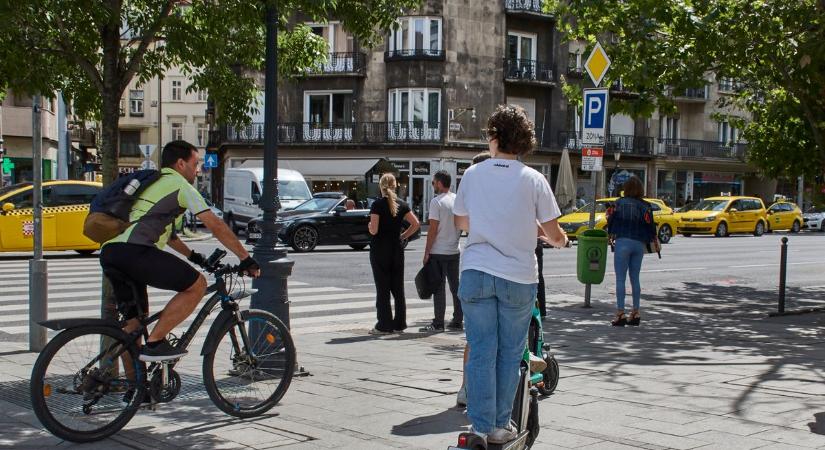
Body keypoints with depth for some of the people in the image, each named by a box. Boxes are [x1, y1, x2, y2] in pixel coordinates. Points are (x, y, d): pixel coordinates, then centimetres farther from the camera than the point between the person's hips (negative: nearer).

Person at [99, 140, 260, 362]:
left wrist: (193, 256, 45)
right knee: (197, 285, -3)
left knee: (135, 320, 18)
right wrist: (246, 259, 5)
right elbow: (215, 225, 1)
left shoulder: (152, 183, 32)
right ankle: (154, 343, -6)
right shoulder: (179, 184, 6)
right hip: (133, 251, -9)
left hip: (109, 253, 9)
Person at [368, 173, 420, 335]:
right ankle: (400, 323, 15)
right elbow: (416, 224, 1)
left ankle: (384, 325, 1)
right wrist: (402, 236, 8)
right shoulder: (402, 205, 4)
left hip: (379, 250, -4)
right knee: (398, 288, 11)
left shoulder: (377, 204, -10)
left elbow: (374, 230, -16)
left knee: (382, 288, 0)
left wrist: (369, 226, 5)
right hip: (396, 249, 4)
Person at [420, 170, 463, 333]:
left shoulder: (436, 201, -13)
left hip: (438, 252, -6)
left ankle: (438, 324, -1)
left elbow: (433, 229, -15)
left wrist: (427, 252, -10)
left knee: (439, 288, -3)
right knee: (455, 286, 11)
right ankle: (457, 321, 15)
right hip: (454, 251, 6)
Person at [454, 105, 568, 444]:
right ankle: (501, 425, 18)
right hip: (518, 276, -1)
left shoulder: (472, 174, 1)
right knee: (510, 353, 11)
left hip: (476, 272, 1)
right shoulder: (533, 179, -5)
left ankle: (482, 426, 7)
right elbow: (553, 234, -3)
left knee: (481, 351, 6)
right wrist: (561, 240, 20)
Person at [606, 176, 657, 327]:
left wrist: (610, 236, 19)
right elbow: (650, 226, 2)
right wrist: (654, 239, 20)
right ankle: (635, 313, 16)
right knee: (635, 279, 13)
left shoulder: (619, 203, -3)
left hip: (623, 242, -4)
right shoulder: (646, 206, 3)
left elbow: (611, 221, 2)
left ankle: (620, 313, -7)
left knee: (620, 279, -2)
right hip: (639, 244, 4)